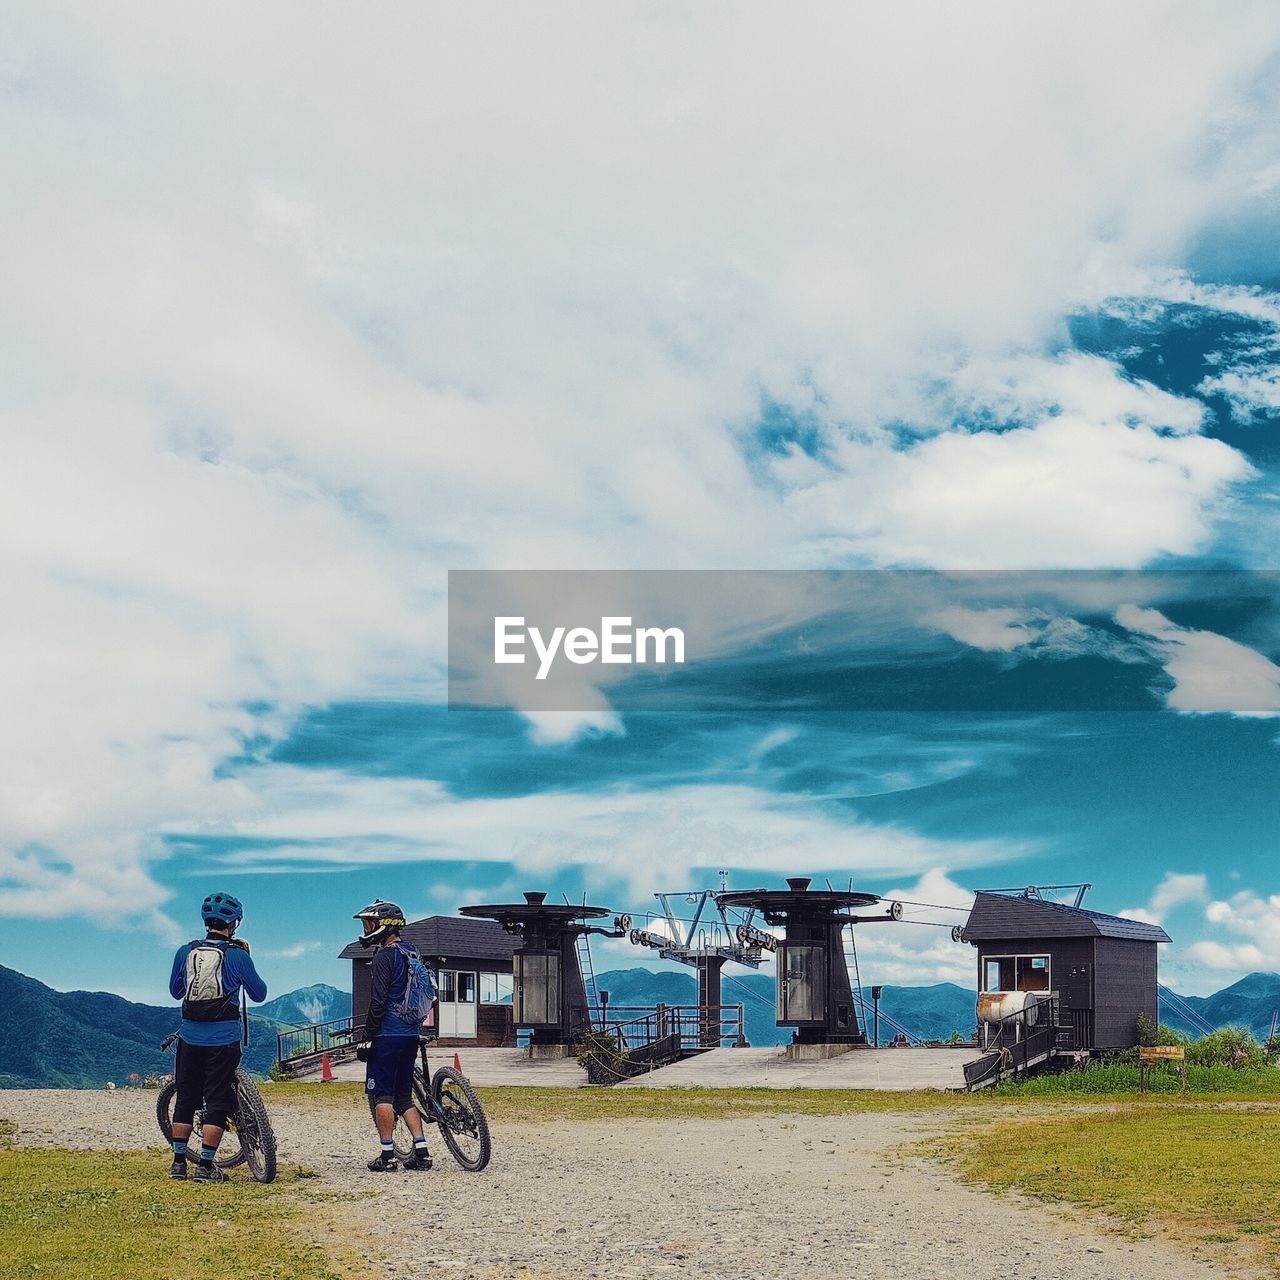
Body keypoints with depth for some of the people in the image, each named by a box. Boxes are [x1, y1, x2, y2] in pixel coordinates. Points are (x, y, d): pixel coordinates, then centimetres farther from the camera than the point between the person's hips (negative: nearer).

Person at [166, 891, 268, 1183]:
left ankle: (179, 1162, 15)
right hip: (223, 1040, -3)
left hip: (190, 1037, 3)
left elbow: (175, 991, 16)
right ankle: (205, 1166, 2)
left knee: (185, 1099, 13)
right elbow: (259, 994, 4)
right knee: (217, 1103, 3)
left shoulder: (185, 952, 1)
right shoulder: (237, 954, -9)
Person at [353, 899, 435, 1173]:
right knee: (403, 1095, 12)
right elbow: (427, 992, 21)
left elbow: (378, 1002, -17)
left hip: (388, 1034, -8)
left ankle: (387, 1156, -3)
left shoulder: (385, 956, -12)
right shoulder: (412, 953, 15)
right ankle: (421, 1152, 6)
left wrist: (365, 1037, -13)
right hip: (411, 1034, 8)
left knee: (382, 1094, -2)